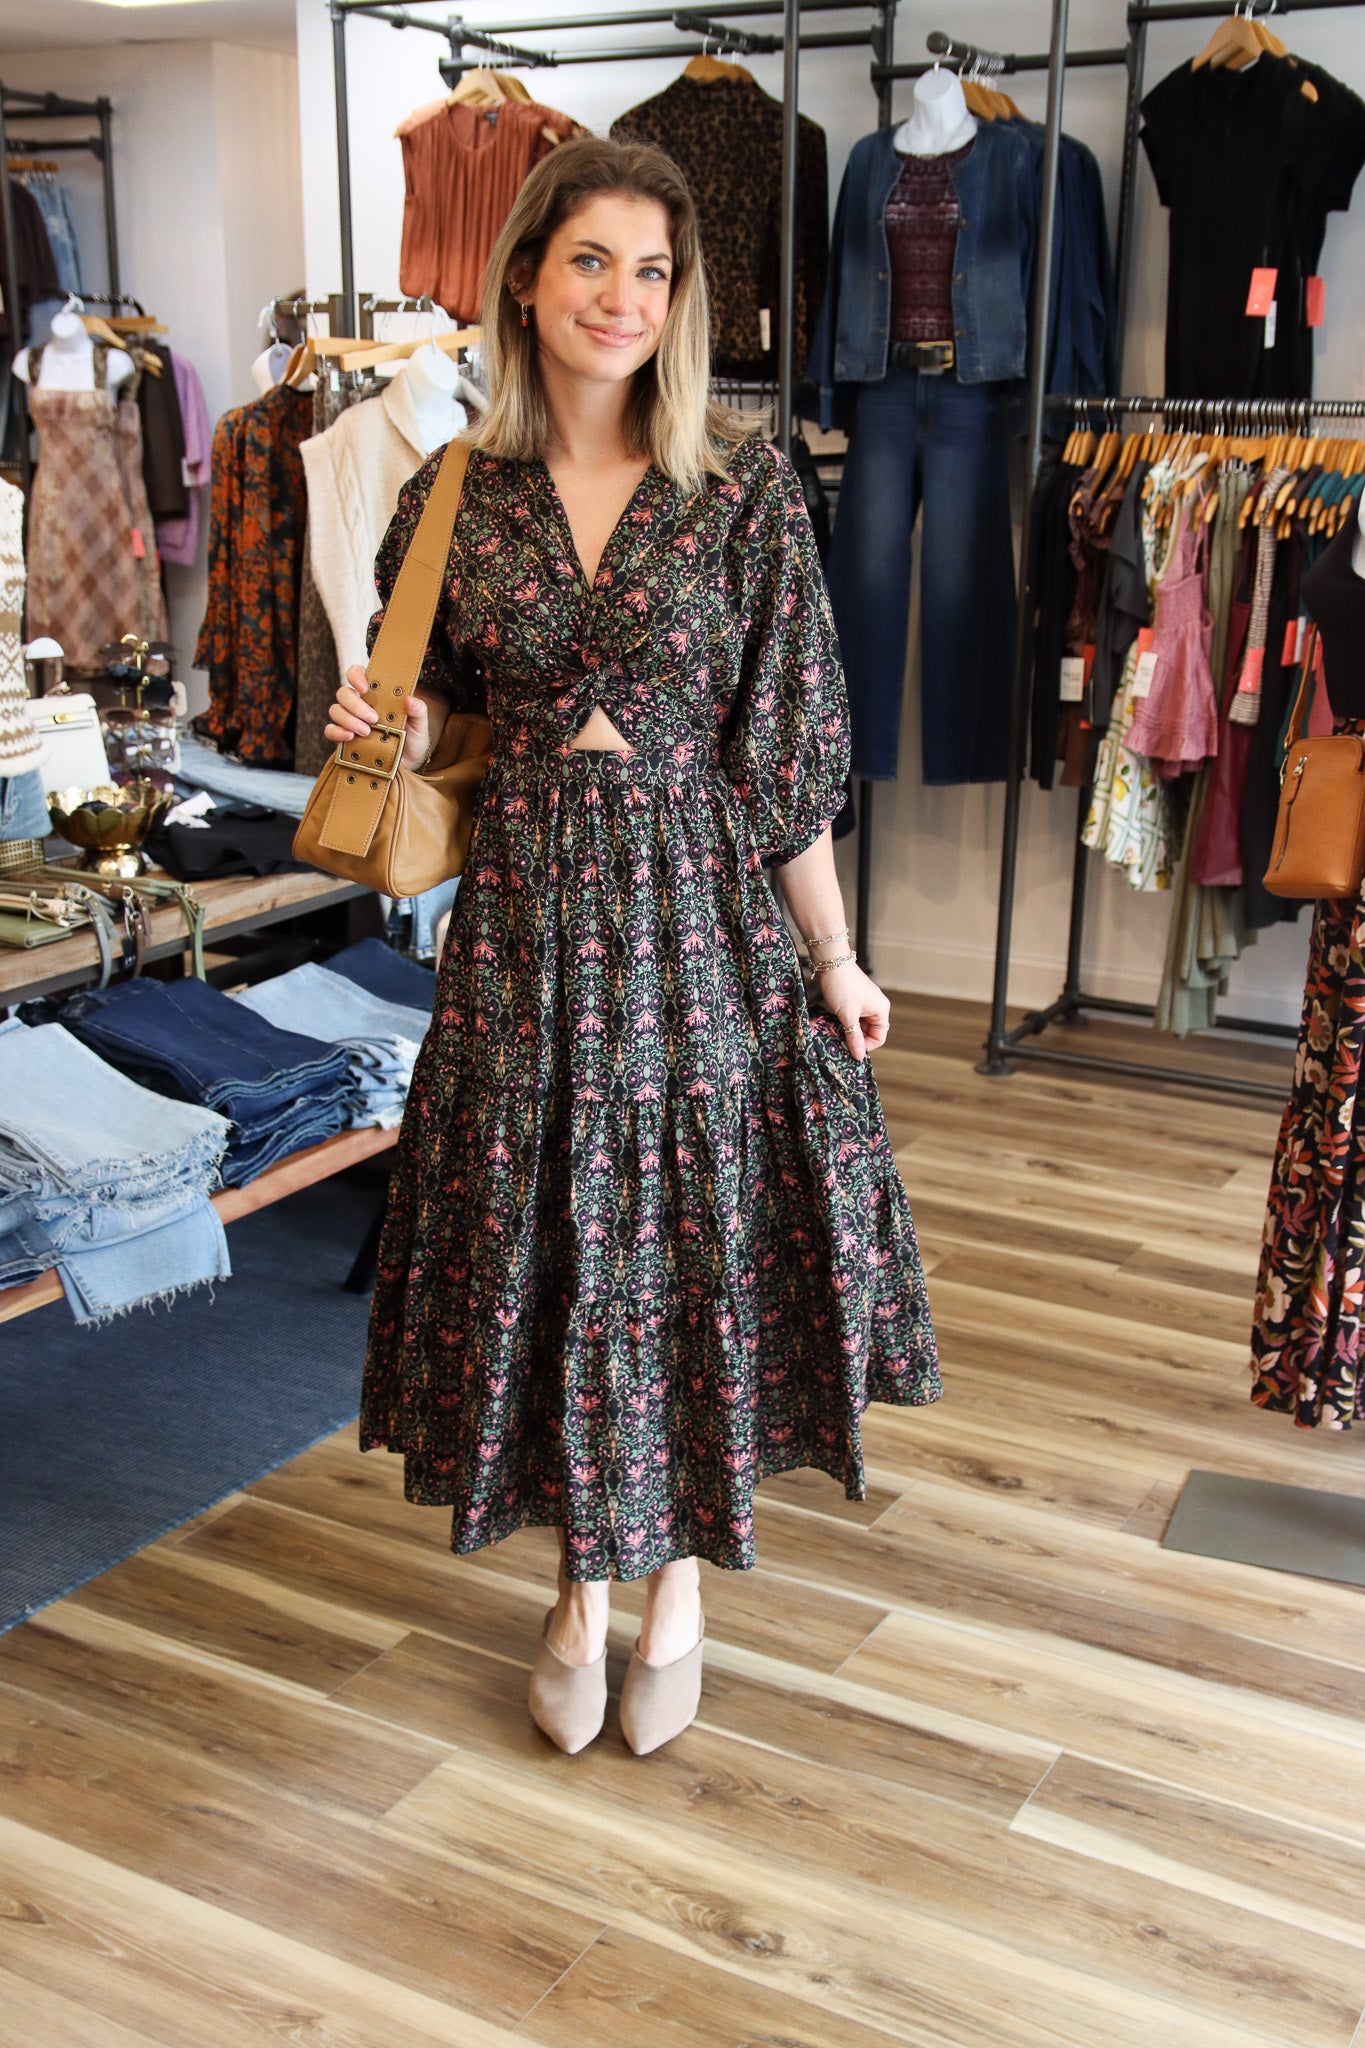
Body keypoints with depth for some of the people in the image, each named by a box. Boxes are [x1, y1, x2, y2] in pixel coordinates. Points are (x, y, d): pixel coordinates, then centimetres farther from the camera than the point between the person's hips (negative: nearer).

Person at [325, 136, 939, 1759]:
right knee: (540, 1248, 10)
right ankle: (580, 1583, 32)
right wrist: (394, 725, -11)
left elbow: (789, 742, -4)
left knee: (695, 1242, 8)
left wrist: (834, 956, -1)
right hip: (522, 917, 2)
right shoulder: (453, 495, 1)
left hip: (698, 915, -1)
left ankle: (676, 1585, 31)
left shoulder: (743, 485, -5)